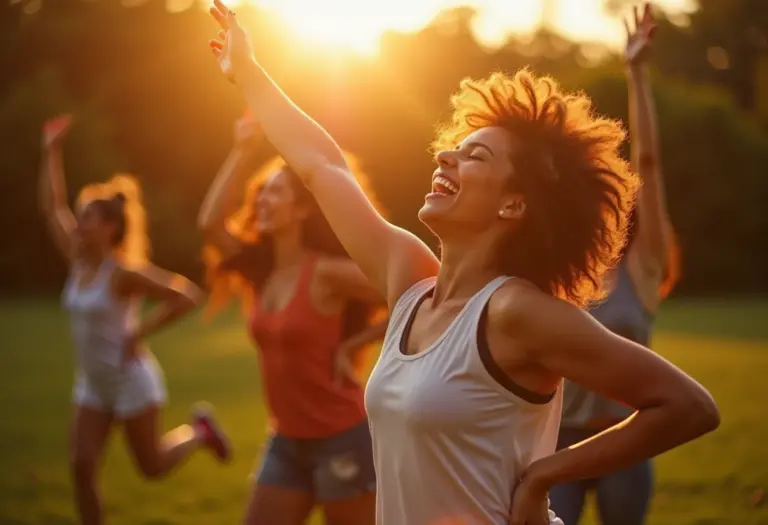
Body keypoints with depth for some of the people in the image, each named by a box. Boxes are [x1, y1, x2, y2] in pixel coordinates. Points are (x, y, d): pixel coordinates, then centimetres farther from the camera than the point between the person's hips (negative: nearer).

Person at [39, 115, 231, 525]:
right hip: (93, 384, 6)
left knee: (152, 467, 7)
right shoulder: (78, 263, -1)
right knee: (81, 468, -2)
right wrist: (51, 151, 4)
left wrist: (141, 332, -19)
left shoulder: (124, 273, -20)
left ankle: (199, 431, 34)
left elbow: (187, 296, -22)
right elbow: (51, 206, 6)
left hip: (131, 381, -6)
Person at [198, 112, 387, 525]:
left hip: (341, 440, -7)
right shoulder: (262, 271, 5)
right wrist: (243, 150, -5)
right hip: (287, 442, 7)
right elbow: (210, 222, -8)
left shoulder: (327, 273, -14)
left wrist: (352, 346, -13)